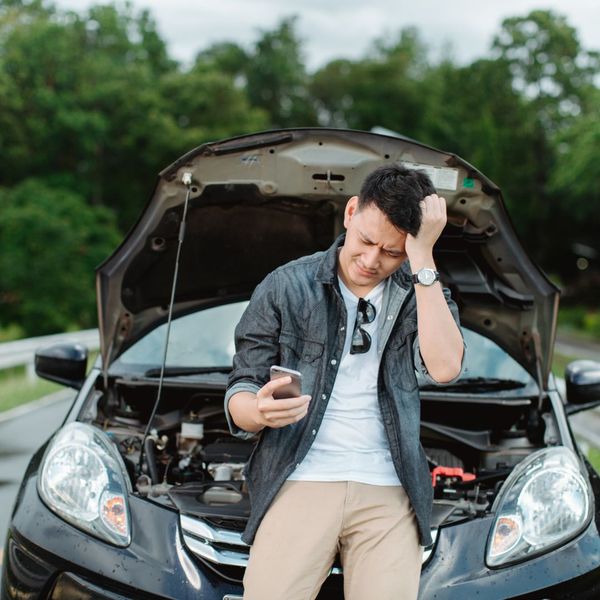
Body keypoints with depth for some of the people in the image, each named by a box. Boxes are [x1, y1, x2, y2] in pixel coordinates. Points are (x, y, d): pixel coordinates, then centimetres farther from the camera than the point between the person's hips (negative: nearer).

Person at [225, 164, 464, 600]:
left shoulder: (420, 294, 8)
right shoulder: (285, 288, 4)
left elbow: (445, 368, -13)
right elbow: (240, 392, 3)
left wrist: (423, 260, -14)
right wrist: (258, 411, -21)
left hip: (387, 493, 1)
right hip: (300, 481, -1)